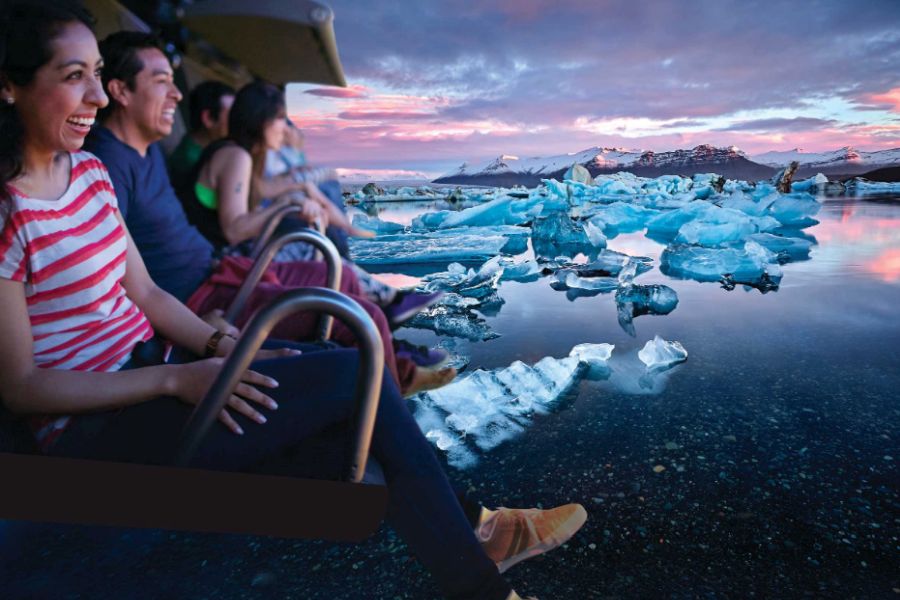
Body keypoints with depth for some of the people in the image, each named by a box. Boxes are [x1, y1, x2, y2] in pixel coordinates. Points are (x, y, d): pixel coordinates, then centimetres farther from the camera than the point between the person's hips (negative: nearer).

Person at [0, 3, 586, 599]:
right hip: (98, 425, -7)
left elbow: (143, 293, 8)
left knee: (354, 368, -7)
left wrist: (223, 346, -7)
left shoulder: (88, 170, 6)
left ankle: (464, 532, 9)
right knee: (354, 375, -20)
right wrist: (176, 379, -23)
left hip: (144, 371, 7)